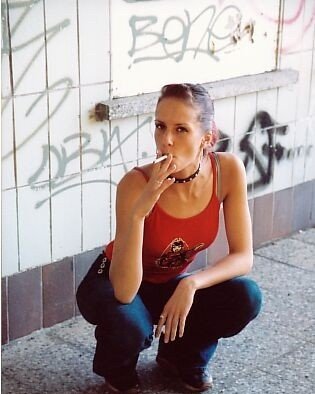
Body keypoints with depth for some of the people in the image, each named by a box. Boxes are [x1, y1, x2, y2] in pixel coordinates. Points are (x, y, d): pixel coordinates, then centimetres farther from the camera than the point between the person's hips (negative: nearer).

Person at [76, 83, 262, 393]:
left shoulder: (228, 170, -21)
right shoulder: (137, 183, -32)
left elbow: (243, 257, -15)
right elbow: (125, 292, -38)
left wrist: (192, 284, -31)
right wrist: (138, 212, -49)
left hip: (172, 284, 4)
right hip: (117, 287, -3)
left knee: (246, 298, -21)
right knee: (129, 324, -36)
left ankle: (181, 355, 9)